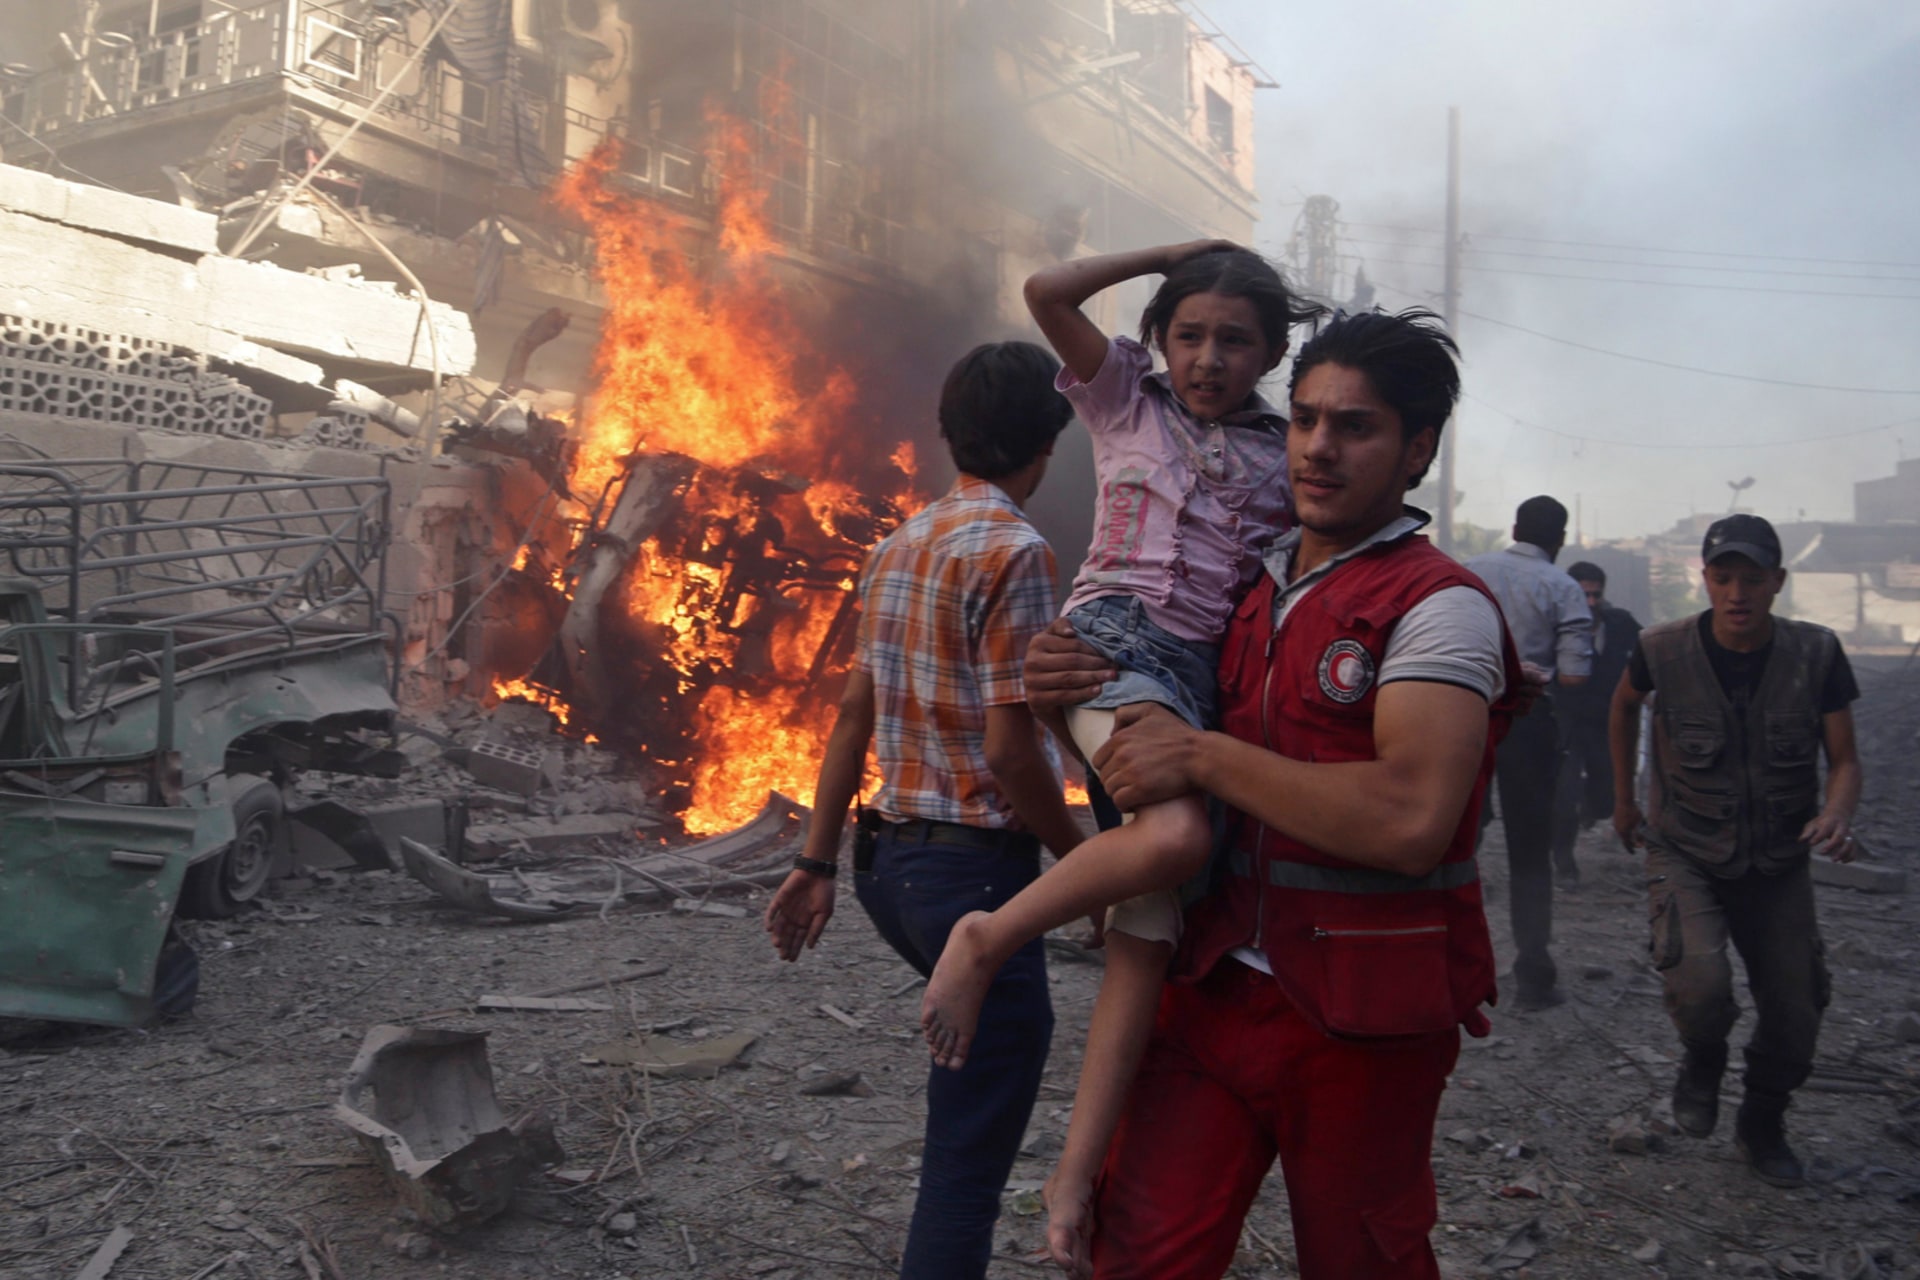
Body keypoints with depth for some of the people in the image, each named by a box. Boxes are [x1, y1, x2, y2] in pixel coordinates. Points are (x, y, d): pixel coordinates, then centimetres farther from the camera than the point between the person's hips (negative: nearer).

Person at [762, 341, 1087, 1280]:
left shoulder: (899, 545, 11)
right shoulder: (1013, 550, -15)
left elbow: (852, 715, 11)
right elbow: (1010, 747, -20)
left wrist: (816, 863, 13)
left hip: (891, 856, 9)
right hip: (973, 866, -9)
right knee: (967, 1150, 2)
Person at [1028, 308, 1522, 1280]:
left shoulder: (1440, 606, -12)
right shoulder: (1255, 591, 12)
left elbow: (1411, 819, -27)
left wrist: (1203, 755, -20)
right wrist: (1066, 682, 4)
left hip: (1361, 1016, -5)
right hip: (1215, 984, 6)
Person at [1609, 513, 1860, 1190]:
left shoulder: (1816, 653, -11)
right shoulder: (1663, 650, -13)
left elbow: (1844, 760, -4)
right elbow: (1624, 702, 10)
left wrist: (1838, 815, -27)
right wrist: (1623, 797, 15)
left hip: (1779, 865, 2)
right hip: (1685, 856, -2)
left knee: (1794, 1019, 8)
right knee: (1701, 989, -25)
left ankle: (1762, 1127, 38)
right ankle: (1702, 1064, 12)